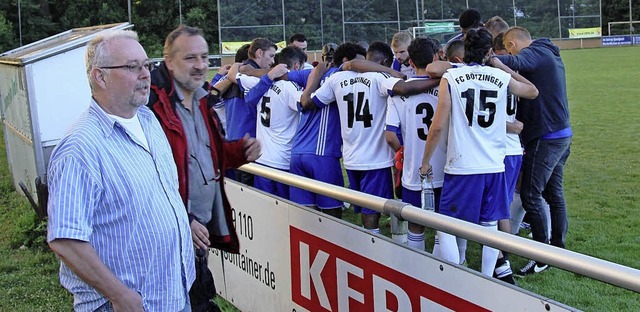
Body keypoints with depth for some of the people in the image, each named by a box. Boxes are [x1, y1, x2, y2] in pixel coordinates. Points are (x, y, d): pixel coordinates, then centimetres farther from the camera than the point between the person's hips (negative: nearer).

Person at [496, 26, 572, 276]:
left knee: (531, 195, -5)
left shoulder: (535, 53, -12)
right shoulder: (549, 55, 19)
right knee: (554, 192, 15)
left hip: (545, 137, -10)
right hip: (562, 133, 10)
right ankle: (558, 247, 24)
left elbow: (514, 63, -34)